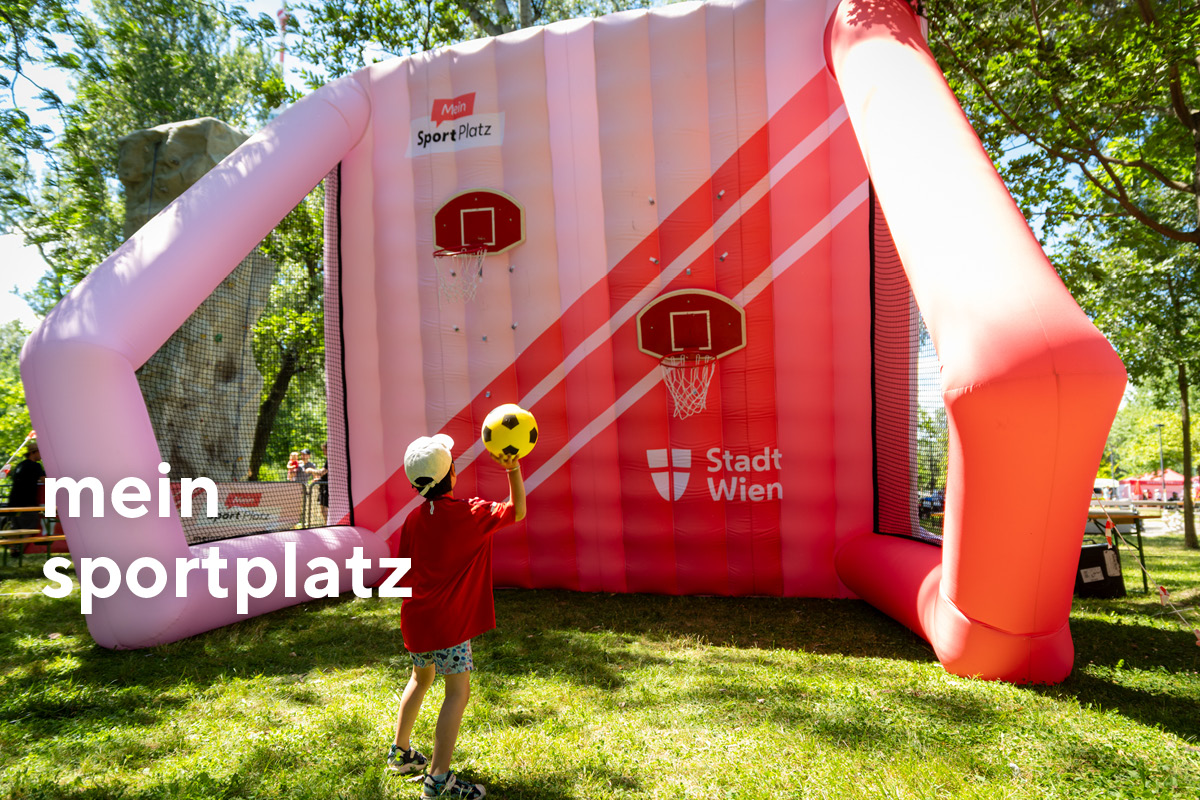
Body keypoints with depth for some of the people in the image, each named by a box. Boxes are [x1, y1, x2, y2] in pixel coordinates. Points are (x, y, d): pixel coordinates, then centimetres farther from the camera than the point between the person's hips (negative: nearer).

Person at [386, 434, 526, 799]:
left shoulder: (413, 519, 0)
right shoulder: (472, 513, -15)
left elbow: (402, 575, 5)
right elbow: (517, 511, -3)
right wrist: (514, 469, -9)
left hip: (416, 617, 7)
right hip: (449, 621, -7)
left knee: (421, 678, 26)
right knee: (458, 691, 0)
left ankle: (401, 752, 39)